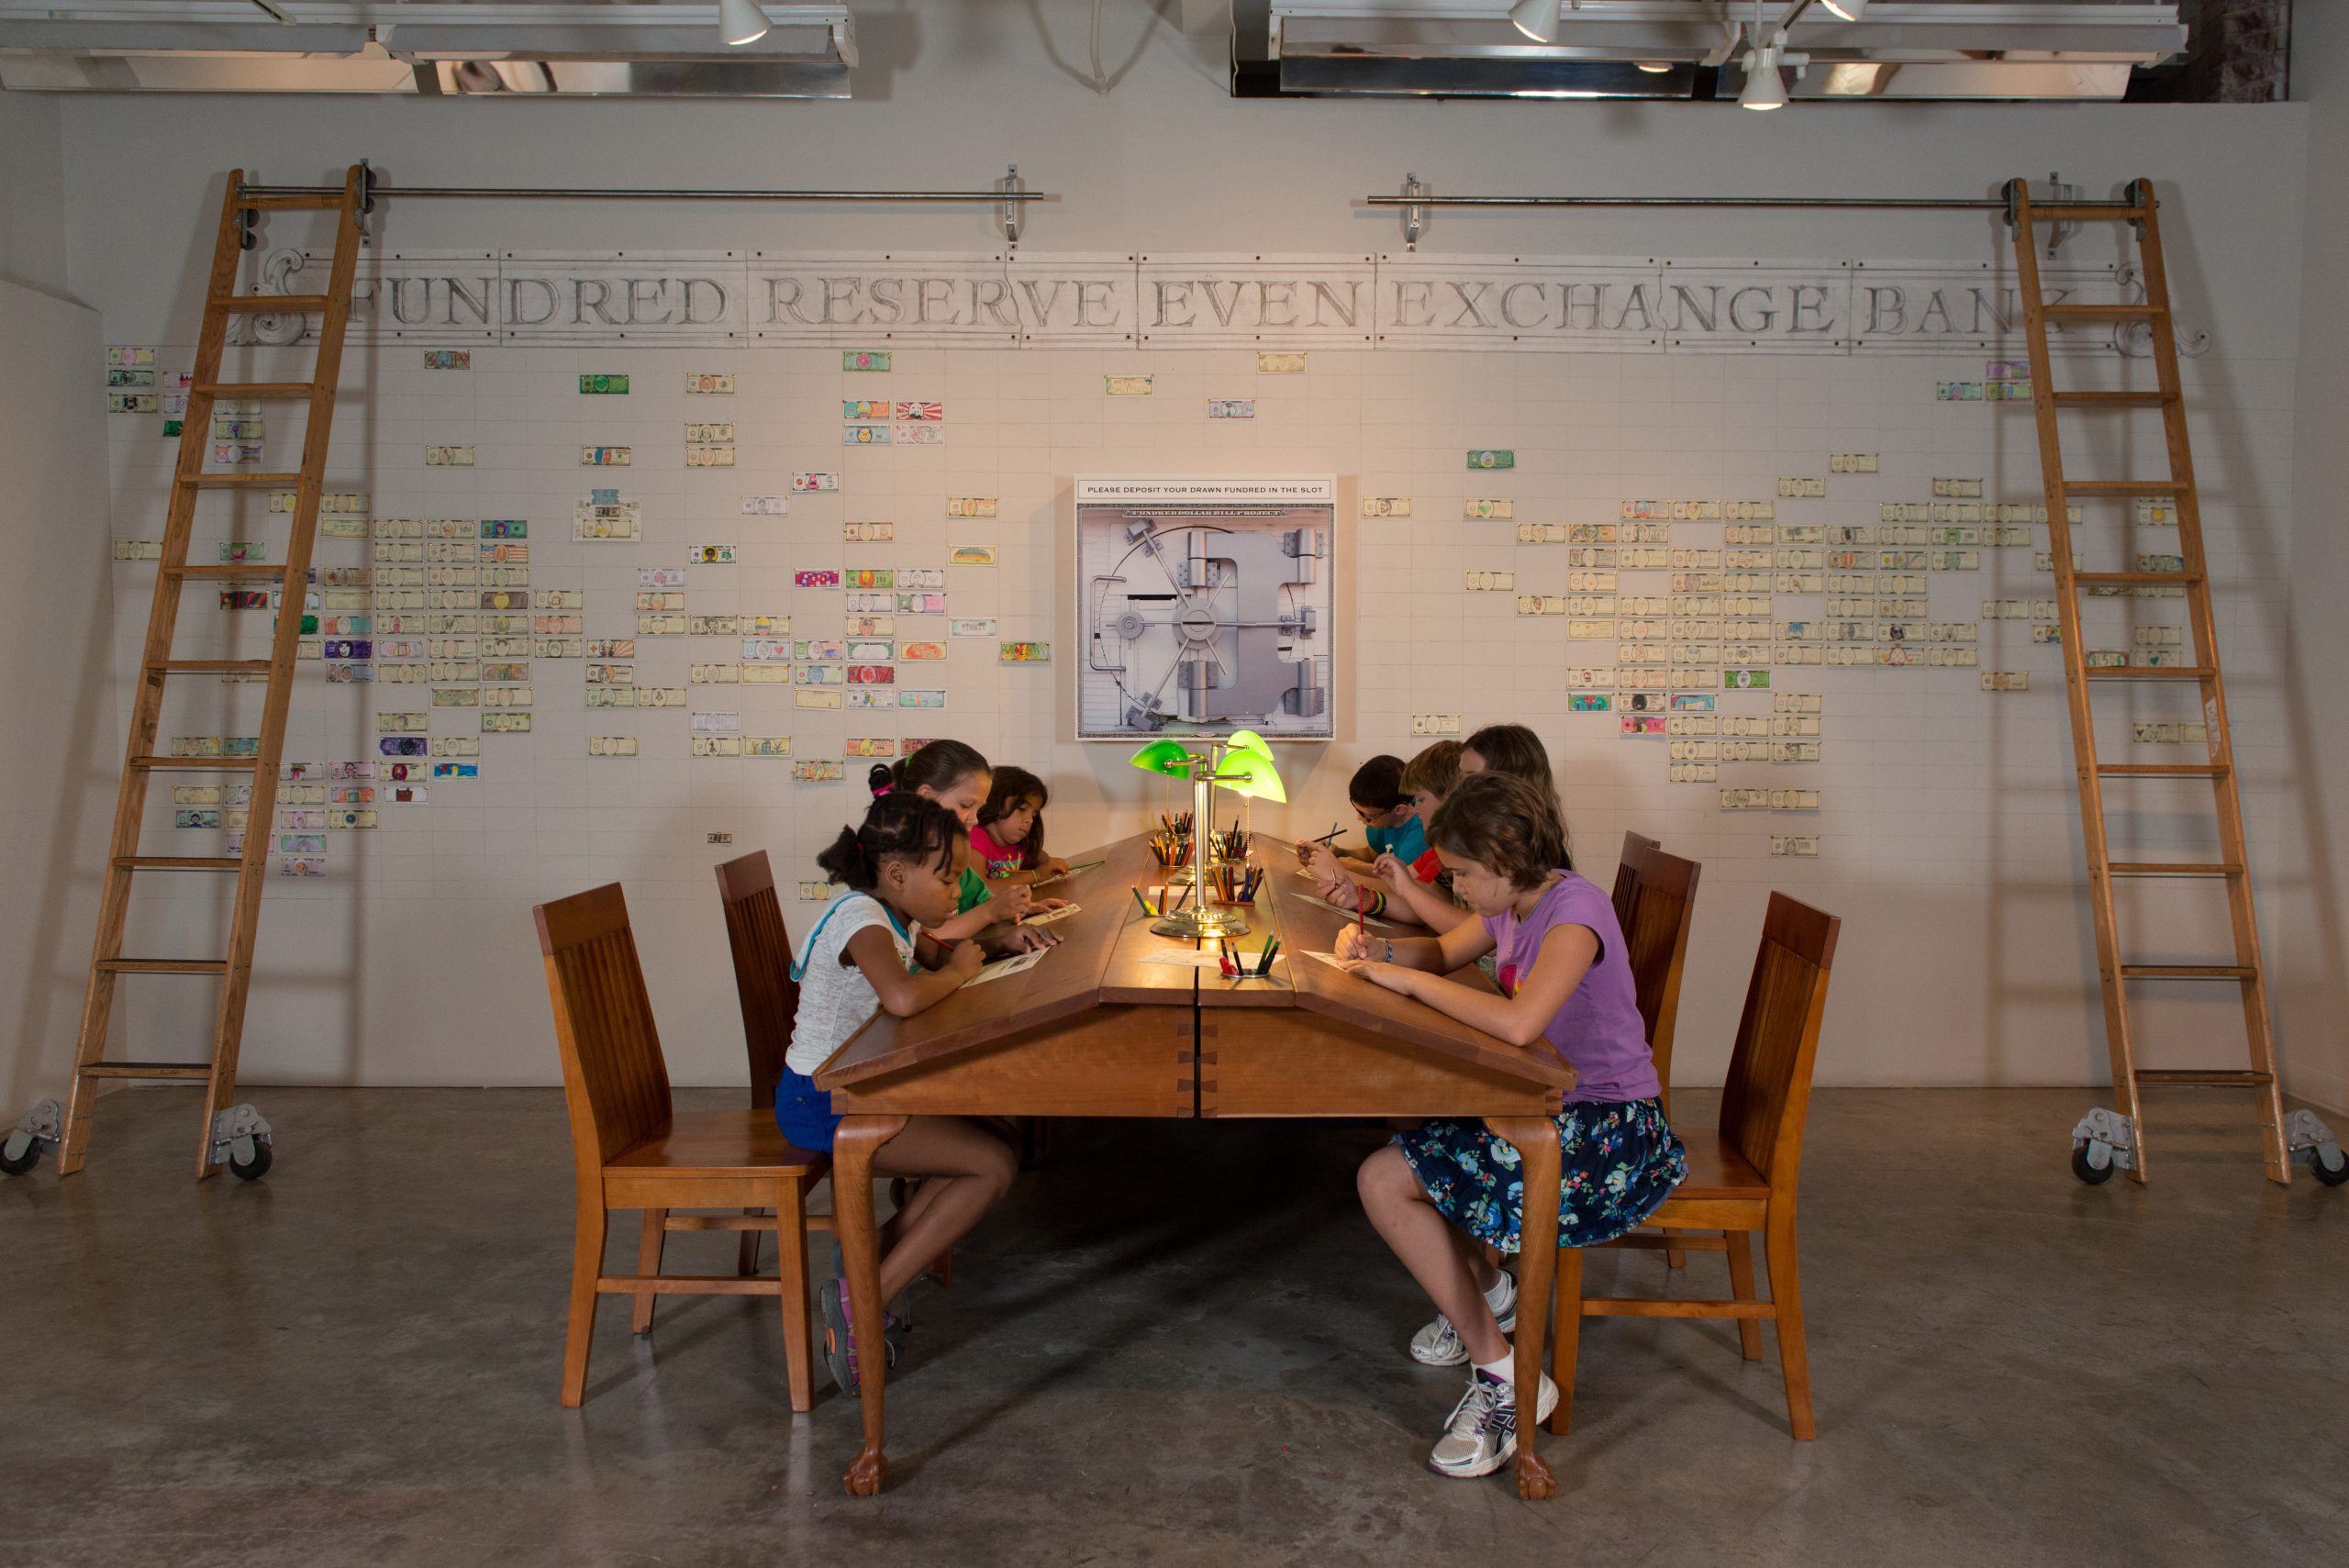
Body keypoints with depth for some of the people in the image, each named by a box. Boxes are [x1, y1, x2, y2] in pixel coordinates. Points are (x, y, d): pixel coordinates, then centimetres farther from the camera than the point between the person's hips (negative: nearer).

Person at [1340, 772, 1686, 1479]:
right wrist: (1378, 949, 1)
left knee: (1384, 1182, -16)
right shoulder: (1512, 905, 4)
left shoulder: (1575, 909, -23)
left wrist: (1407, 978, -26)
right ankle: (1484, 1290, 28)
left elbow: (1519, 1024, -38)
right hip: (1550, 1106, 9)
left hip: (1610, 1130, -9)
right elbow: (1443, 951, 23)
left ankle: (1505, 1380, -7)